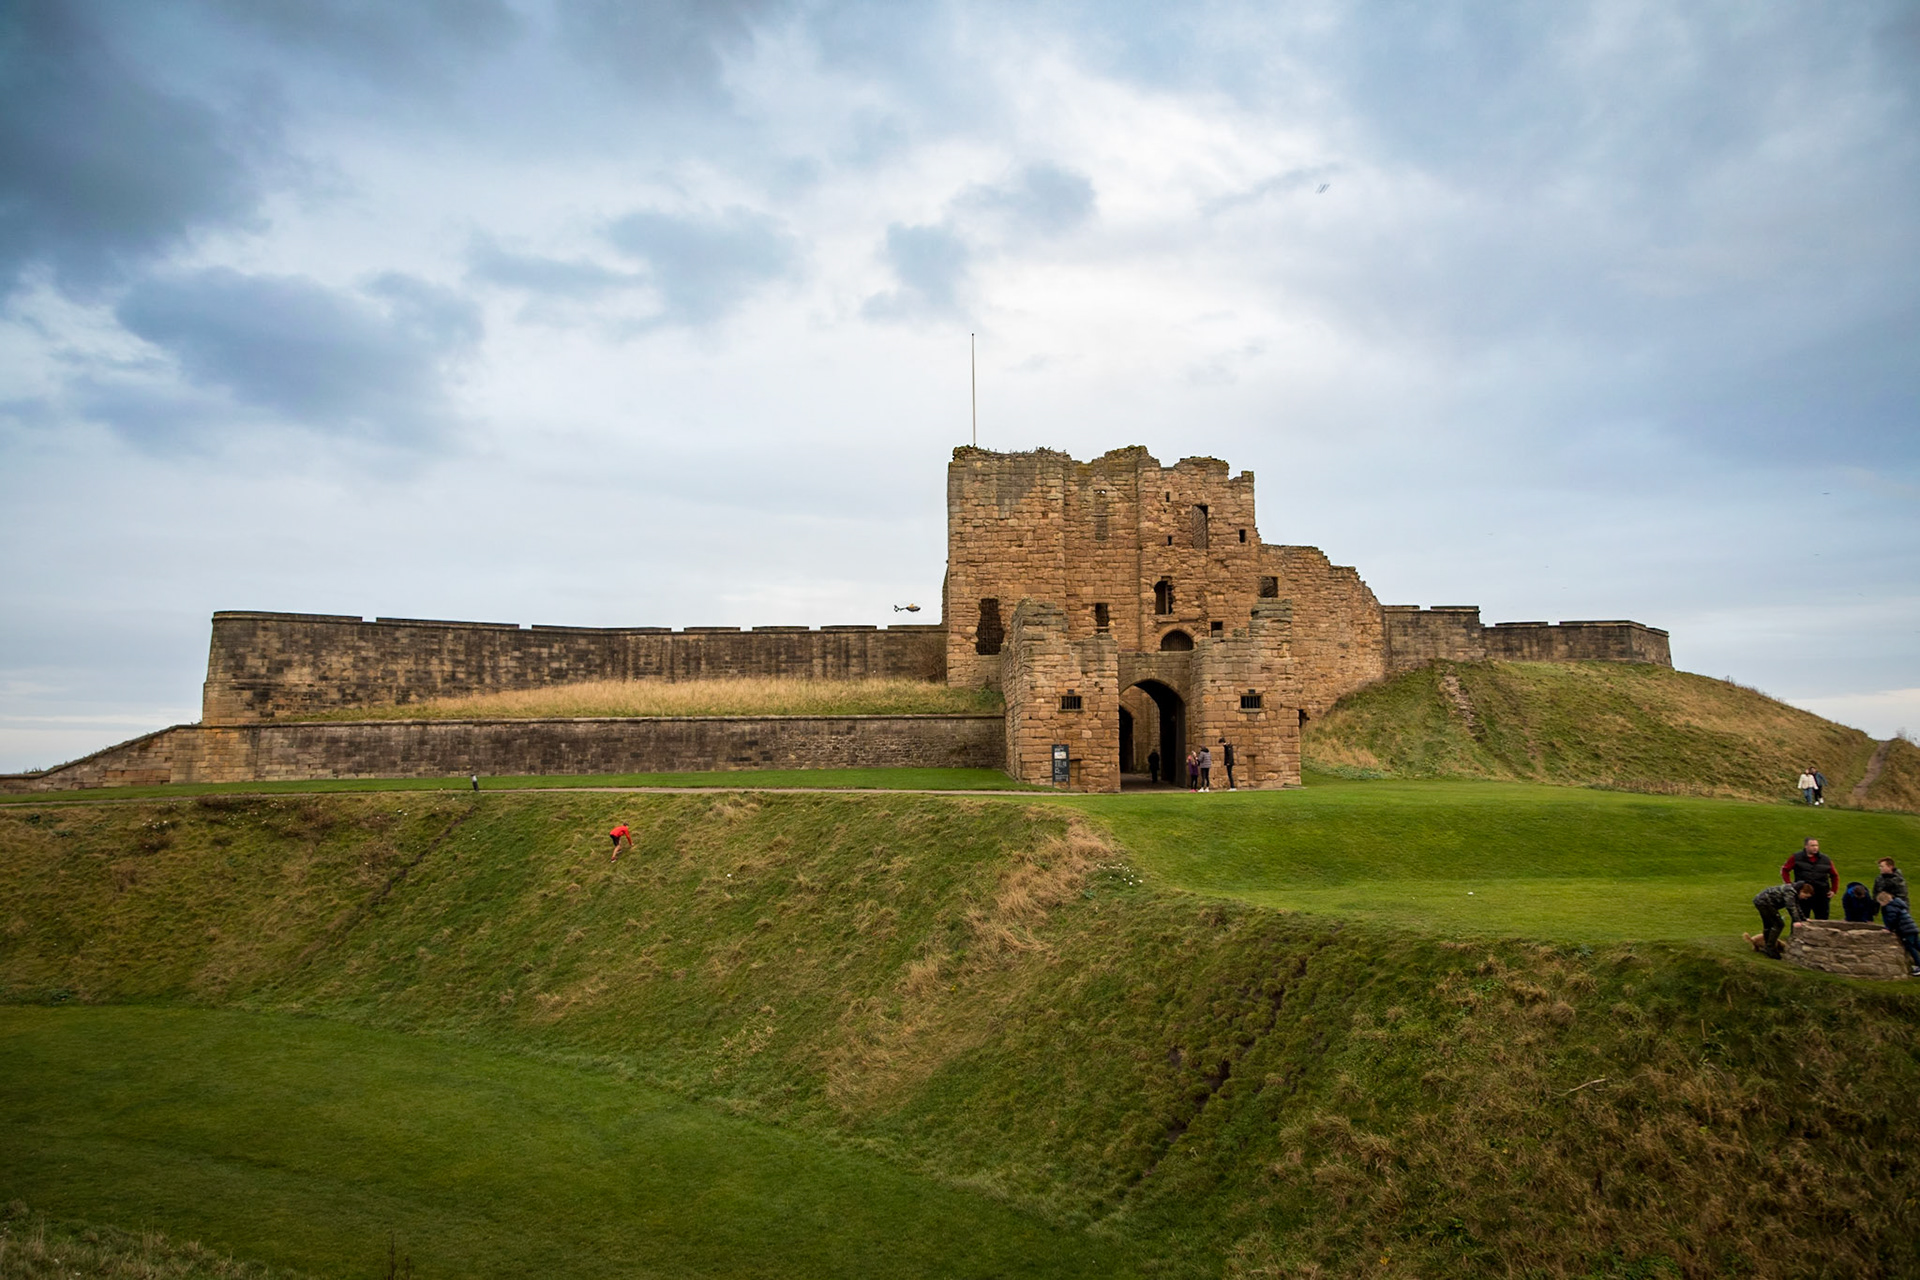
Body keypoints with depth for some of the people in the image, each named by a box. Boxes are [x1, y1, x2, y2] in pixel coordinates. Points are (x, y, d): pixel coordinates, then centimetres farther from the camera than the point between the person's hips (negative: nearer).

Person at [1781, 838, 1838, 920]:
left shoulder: (1825, 859, 6)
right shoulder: (1796, 858, -1)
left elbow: (1834, 875, 17)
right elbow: (1784, 869, 5)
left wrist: (1834, 890, 9)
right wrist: (1789, 884, -4)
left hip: (1821, 895, 2)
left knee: (1822, 919, 5)